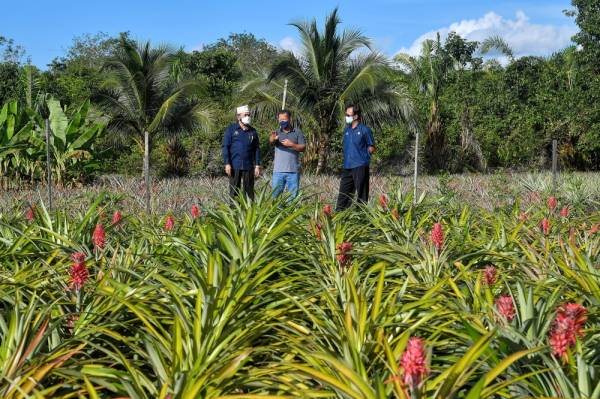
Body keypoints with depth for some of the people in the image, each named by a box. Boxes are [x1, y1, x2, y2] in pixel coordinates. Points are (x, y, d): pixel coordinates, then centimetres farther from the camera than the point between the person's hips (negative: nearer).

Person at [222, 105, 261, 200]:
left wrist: (257, 165, 4)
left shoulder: (253, 131, 10)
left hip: (249, 166, 2)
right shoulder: (231, 129, 2)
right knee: (234, 191, 3)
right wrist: (227, 164, -8)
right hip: (234, 166, -2)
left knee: (249, 191, 5)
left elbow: (257, 149, 12)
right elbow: (225, 147, -1)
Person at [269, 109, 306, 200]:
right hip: (278, 170, 1)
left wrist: (292, 145, -16)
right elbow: (271, 141, -15)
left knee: (293, 195, 4)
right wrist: (272, 139, -40)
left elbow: (303, 148, 1)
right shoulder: (277, 133, 7)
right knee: (275, 194, 2)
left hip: (293, 170, -1)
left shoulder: (297, 132, 7)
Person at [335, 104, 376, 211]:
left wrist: (363, 153, -8)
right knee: (344, 193, 6)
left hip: (360, 166, -6)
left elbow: (372, 148, 0)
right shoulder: (347, 129, 14)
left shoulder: (365, 130, -5)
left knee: (362, 194, 0)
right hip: (347, 166, 6)